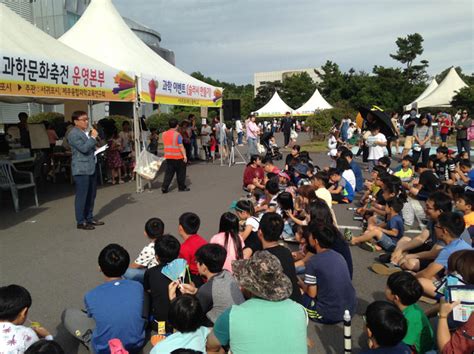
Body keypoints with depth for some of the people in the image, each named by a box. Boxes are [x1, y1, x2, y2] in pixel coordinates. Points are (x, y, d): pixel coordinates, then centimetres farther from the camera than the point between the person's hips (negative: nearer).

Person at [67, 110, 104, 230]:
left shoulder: (86, 132, 17)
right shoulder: (73, 134, -13)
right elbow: (84, 148, -24)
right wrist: (93, 137, -18)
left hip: (91, 168, 9)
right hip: (81, 169, -9)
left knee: (91, 195, 14)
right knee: (82, 196, -4)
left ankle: (89, 218, 25)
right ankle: (81, 222, 4)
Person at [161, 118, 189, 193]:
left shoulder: (164, 134, 6)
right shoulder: (177, 134, -13)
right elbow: (181, 146, -15)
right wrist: (184, 156, -13)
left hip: (168, 156, 5)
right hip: (178, 157, -5)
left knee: (169, 172, 9)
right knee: (181, 172, 8)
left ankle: (164, 187, -2)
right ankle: (182, 187, 16)